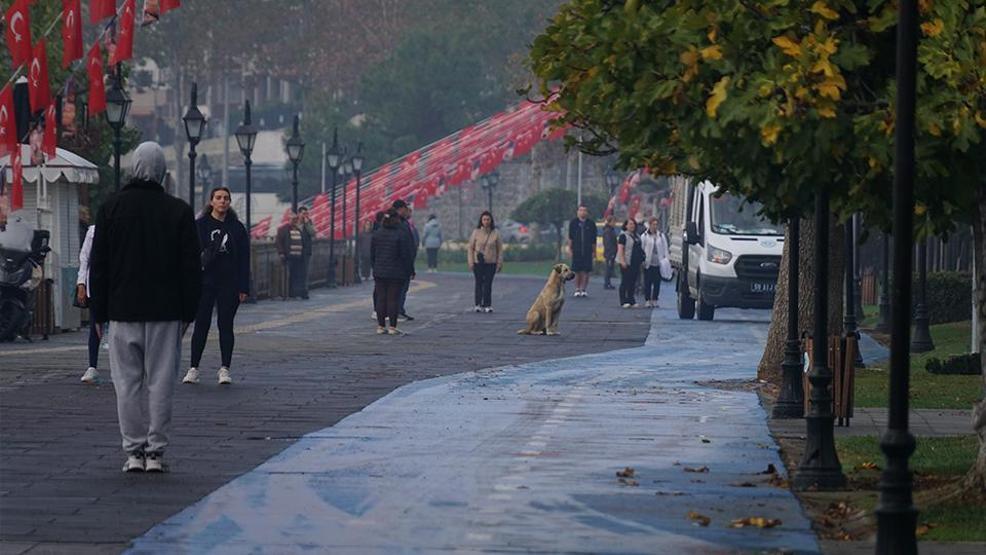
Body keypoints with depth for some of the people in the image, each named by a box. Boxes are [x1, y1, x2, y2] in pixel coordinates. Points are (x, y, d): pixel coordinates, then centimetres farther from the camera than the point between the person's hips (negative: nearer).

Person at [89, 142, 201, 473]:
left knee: (127, 383, 4)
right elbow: (192, 267, 2)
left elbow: (98, 265, 4)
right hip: (166, 312, 0)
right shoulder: (179, 212, 0)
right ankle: (156, 452, 2)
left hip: (122, 311, 0)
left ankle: (133, 452, 3)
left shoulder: (112, 208, 2)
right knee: (161, 382, 3)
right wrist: (189, 311, 8)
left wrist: (99, 312, 10)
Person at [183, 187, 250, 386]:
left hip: (229, 283, 1)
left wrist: (243, 288, -2)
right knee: (201, 325, 0)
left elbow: (244, 259, 5)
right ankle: (193, 368, 5)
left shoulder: (237, 228, 6)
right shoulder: (200, 225, 2)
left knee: (225, 325, 2)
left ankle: (225, 369, 6)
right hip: (204, 281, -1)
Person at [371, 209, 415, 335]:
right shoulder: (402, 234, -11)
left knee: (380, 299, 8)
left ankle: (381, 326, 9)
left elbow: (372, 255, 11)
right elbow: (407, 255, -9)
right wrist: (409, 271, 1)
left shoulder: (377, 234, 6)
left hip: (379, 272, 5)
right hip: (396, 273, -5)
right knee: (394, 299, -2)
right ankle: (392, 326, -3)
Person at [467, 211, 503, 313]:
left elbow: (499, 249, 7)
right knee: (479, 283, 3)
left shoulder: (495, 233, 2)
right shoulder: (476, 232, 1)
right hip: (478, 263, 0)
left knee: (488, 284, -1)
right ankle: (478, 304, 6)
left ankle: (487, 305, 3)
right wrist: (470, 262, -2)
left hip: (491, 263, 0)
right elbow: (471, 248, 4)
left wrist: (499, 263, 3)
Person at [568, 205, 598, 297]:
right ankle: (577, 290, 10)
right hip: (576, 251, 0)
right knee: (577, 271, 2)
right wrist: (570, 248, 0)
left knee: (586, 272, -4)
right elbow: (570, 237, 6)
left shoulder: (591, 224, 5)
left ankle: (583, 289, 2)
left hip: (587, 251, 0)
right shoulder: (573, 223, 5)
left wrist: (594, 251, 5)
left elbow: (594, 240, 8)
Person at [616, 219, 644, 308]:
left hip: (635, 263, 7)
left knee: (633, 282, 9)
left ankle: (631, 301, 14)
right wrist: (622, 261, -21)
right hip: (626, 263, -7)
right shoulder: (623, 236, -6)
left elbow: (640, 249, 25)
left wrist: (641, 260, 20)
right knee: (625, 282, -4)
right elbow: (620, 249, -12)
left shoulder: (636, 236, 17)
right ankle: (624, 301, -2)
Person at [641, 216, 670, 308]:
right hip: (648, 263, -2)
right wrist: (643, 259, -9)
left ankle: (654, 300, 10)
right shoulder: (644, 236, 2)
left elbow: (665, 248, 11)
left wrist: (665, 259, 1)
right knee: (648, 282, -2)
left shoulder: (661, 236, 9)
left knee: (657, 283, 3)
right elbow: (641, 248, 0)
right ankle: (647, 300, 3)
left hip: (658, 263, 2)